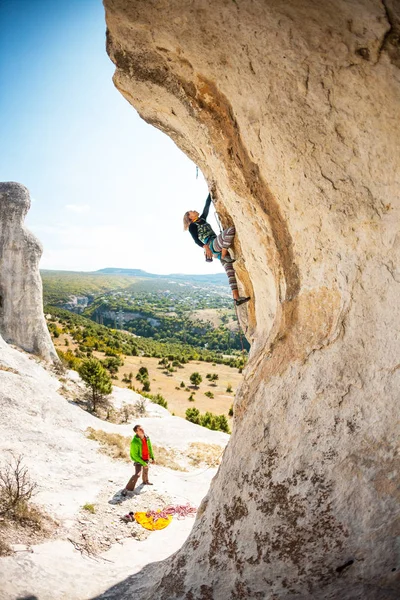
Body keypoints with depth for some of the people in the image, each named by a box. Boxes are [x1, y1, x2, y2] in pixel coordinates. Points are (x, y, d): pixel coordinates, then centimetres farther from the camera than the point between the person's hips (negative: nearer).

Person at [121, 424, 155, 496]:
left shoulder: (147, 438, -13)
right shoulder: (134, 442, -32)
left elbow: (150, 448, 3)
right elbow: (134, 455, -25)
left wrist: (152, 457, 8)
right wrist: (143, 463, -23)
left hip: (146, 459, 7)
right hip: (138, 460, -7)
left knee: (146, 470, 28)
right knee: (137, 474, -22)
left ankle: (145, 481, 57)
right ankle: (127, 489, -11)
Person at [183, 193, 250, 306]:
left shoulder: (202, 219, 28)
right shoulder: (192, 226, 7)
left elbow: (207, 205, 30)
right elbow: (196, 239, -10)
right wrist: (205, 247, -26)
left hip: (219, 247, 7)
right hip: (212, 245, -7)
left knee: (230, 271, -7)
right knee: (231, 229, -28)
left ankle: (236, 298, -14)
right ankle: (224, 256, -22)